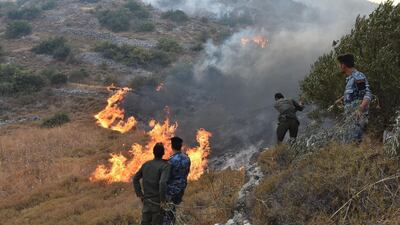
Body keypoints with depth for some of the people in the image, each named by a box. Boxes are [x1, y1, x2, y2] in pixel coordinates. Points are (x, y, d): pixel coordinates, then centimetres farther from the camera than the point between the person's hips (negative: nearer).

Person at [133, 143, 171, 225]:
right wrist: (163, 200, -20)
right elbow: (162, 183, -31)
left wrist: (140, 195, 13)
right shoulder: (165, 165, -16)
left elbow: (135, 179, 10)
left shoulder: (146, 164, 4)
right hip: (158, 202, -5)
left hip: (147, 200, 5)